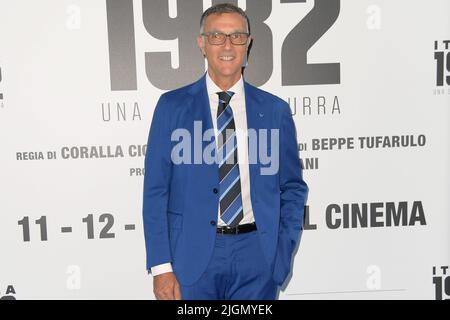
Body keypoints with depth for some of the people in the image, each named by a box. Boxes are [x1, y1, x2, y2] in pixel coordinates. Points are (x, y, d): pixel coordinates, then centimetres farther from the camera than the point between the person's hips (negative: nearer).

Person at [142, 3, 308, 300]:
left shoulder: (275, 110, 3)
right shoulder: (172, 106, -1)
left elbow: (292, 187, 9)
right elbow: (155, 191, -2)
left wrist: (283, 253, -2)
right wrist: (161, 266, -7)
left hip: (257, 254, 2)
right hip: (193, 253, -1)